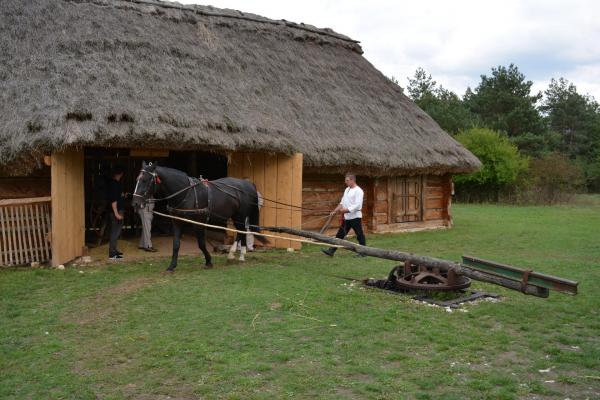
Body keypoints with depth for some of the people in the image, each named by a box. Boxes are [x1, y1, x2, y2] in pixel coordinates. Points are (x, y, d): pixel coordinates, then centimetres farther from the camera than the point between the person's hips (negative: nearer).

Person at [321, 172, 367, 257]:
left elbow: (357, 205, -21)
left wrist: (346, 210, -25)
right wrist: (335, 211, 11)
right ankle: (331, 251, 11)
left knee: (359, 235, 1)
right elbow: (342, 202, 20)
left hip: (355, 217, -8)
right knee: (340, 234, 9)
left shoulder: (358, 191, -13)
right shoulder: (347, 189, 14)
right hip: (347, 217, 9)